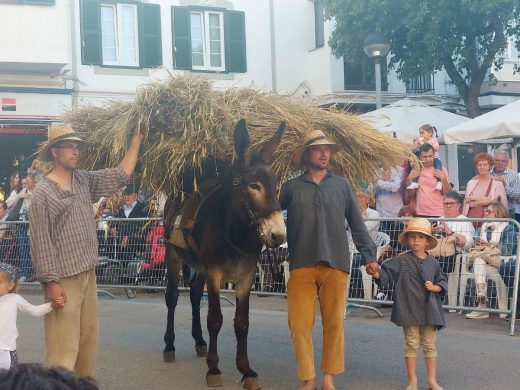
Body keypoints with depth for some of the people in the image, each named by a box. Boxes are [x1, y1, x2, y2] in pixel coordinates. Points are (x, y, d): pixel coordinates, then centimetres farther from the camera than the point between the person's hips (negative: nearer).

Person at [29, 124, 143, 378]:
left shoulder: (85, 181, 9)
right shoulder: (43, 192, -10)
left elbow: (120, 176, 13)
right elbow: (41, 241, -13)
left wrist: (135, 143, 8)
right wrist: (50, 281, -16)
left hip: (88, 272, 7)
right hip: (63, 278, -7)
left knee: (89, 336, 15)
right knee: (64, 341, -4)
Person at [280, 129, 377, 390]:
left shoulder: (341, 185, 9)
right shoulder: (292, 187, 8)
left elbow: (356, 223, 11)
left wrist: (369, 255, 9)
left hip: (335, 264, 1)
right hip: (301, 265, -1)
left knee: (334, 323, 6)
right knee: (300, 324, -2)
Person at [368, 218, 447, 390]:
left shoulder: (433, 263, 4)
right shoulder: (401, 261, -5)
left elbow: (443, 283, 10)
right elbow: (386, 273, -13)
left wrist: (435, 287, -10)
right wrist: (375, 273, -32)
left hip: (429, 309, 2)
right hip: (409, 309, -2)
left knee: (429, 345, 10)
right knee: (411, 344, 5)